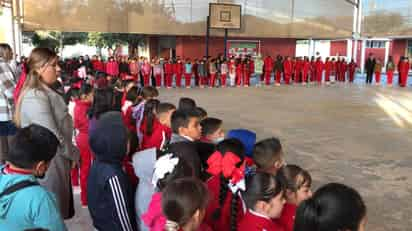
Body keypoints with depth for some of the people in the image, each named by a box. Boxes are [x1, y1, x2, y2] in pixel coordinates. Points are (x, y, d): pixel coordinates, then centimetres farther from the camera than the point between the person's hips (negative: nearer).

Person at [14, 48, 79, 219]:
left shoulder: (45, 92, 9)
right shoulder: (36, 97, -23)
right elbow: (53, 137, -27)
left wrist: (71, 153, 9)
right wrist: (74, 154, -12)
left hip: (56, 160, 9)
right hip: (48, 164, -9)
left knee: (58, 211, 21)